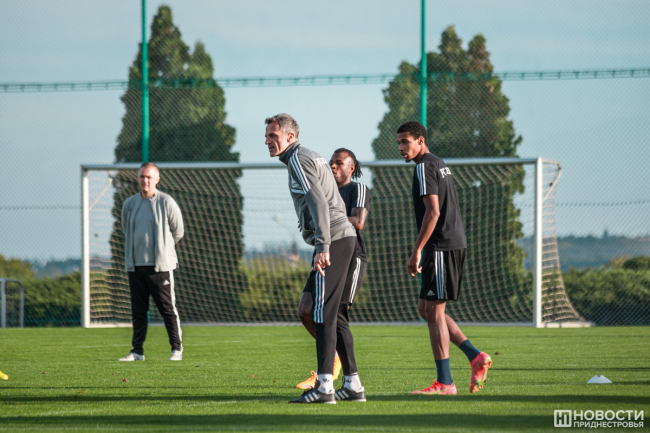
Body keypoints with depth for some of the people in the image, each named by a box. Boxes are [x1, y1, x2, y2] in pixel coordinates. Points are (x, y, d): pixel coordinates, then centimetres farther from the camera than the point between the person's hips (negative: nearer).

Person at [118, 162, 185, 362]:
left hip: (161, 265, -4)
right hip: (135, 264, 4)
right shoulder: (129, 204, 9)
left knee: (168, 309, -3)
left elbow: (177, 231, 8)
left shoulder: (166, 202, -3)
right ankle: (137, 351, 9)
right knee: (138, 310, 5)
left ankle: (177, 349, 3)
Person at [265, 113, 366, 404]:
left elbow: (318, 202, -20)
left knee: (323, 313, -13)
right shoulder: (310, 158, 23)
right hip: (344, 236, 10)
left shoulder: (298, 160, -8)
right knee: (335, 314, 12)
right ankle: (353, 385, 13)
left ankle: (324, 387, -17)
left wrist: (323, 247, -27)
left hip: (333, 239, -10)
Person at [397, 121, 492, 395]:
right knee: (425, 309, 14)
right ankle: (476, 357, 8)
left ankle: (444, 383, -7)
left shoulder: (425, 167, -10)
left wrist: (417, 251, -18)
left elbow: (433, 211, -19)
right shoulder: (440, 165, 20)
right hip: (455, 242, 10)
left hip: (441, 246, -10)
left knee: (434, 311, -7)